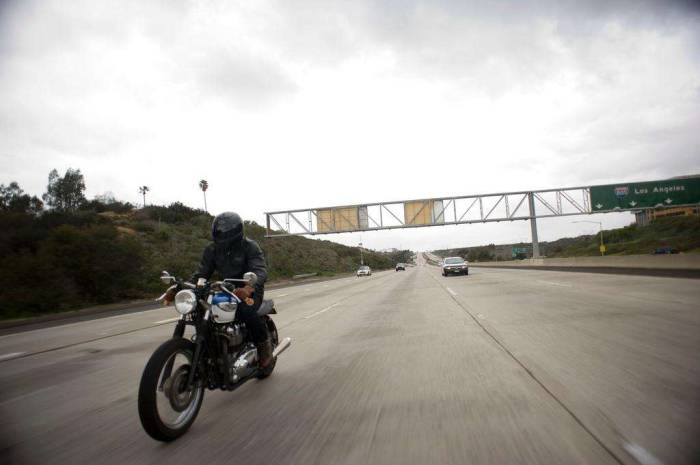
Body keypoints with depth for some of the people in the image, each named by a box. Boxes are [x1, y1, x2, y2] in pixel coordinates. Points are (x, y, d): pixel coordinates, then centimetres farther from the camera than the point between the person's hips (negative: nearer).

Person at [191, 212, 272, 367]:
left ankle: (264, 342, -9)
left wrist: (248, 288, -50)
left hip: (250, 290, -5)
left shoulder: (250, 246, -14)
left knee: (245, 310, -35)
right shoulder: (212, 249, 3)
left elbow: (260, 271, -28)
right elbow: (202, 272, 1)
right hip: (226, 289, 6)